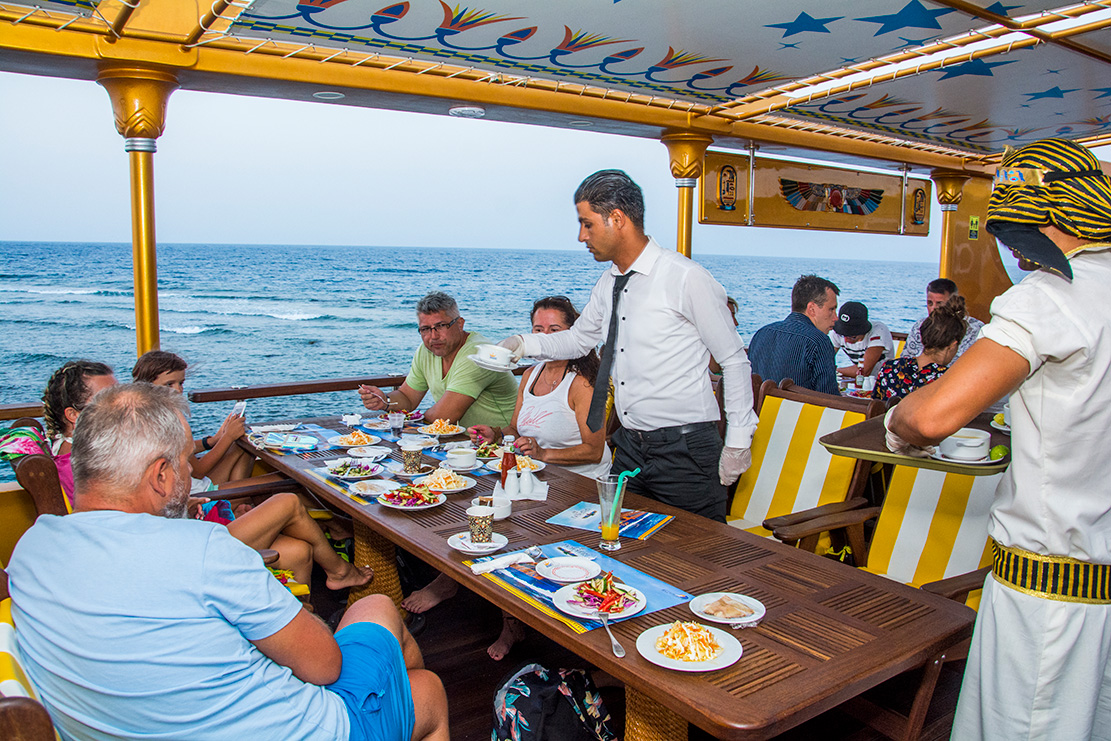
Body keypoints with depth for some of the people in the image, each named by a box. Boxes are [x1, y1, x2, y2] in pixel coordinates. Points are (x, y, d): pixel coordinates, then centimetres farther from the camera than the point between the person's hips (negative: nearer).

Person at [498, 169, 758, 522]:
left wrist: (738, 441, -7)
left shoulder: (685, 277, -13)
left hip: (683, 450, -6)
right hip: (629, 446, 7)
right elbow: (578, 339, 23)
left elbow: (734, 361, -8)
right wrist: (524, 343, 5)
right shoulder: (607, 285, 8)